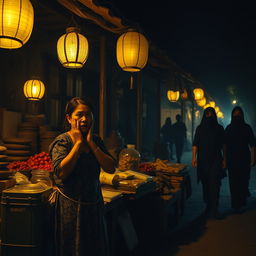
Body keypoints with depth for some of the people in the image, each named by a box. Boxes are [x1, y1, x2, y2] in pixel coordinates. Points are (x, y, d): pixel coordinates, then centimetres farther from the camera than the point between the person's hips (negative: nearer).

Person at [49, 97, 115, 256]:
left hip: (94, 204, 6)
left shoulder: (96, 140, 6)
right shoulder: (62, 141, -10)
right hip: (71, 205, -5)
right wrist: (78, 142, -18)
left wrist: (91, 143, -11)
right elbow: (61, 172, -26)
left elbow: (111, 168, -5)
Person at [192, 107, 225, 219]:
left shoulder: (219, 128, 5)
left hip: (216, 160, -1)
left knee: (214, 184, -11)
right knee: (205, 184, 8)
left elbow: (223, 145, 6)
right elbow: (195, 144, 2)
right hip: (203, 160, 2)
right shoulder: (200, 128, 6)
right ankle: (208, 206, 21)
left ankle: (214, 209, -11)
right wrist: (194, 157, -10)